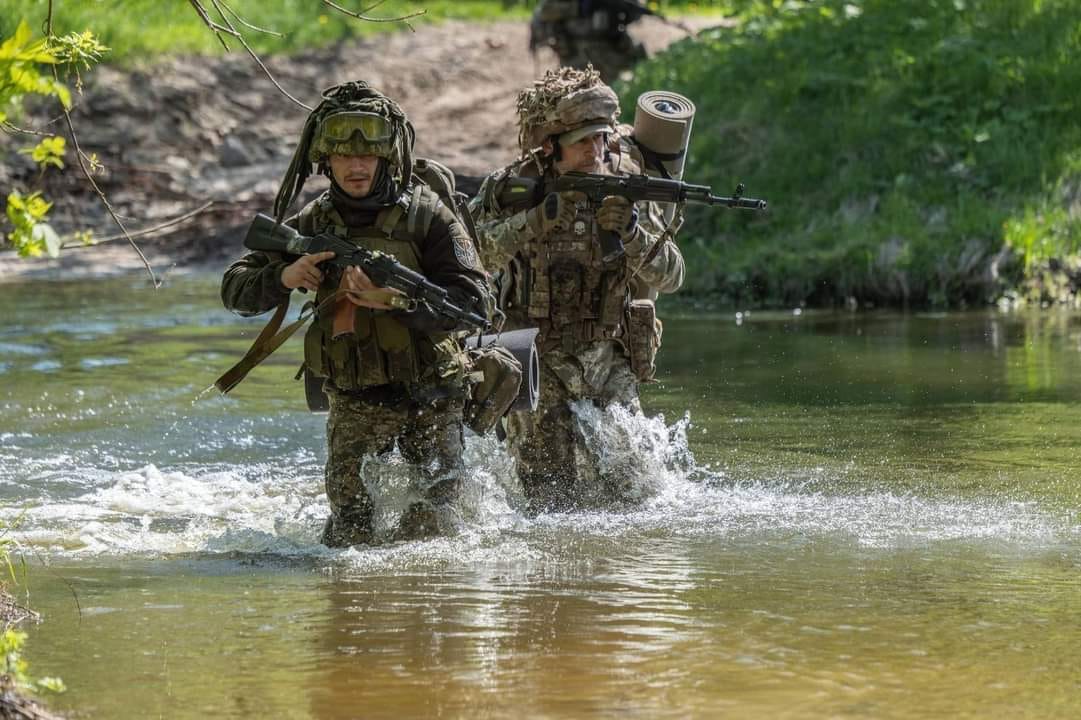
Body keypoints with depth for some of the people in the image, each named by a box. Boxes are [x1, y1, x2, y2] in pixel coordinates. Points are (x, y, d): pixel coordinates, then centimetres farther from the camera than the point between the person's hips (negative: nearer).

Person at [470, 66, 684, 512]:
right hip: (538, 365, -3)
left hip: (609, 362, 3)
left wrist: (631, 231, -25)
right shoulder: (513, 188, -9)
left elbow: (668, 276, -7)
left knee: (625, 488, 2)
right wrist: (538, 220, -31)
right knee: (555, 497, -9)